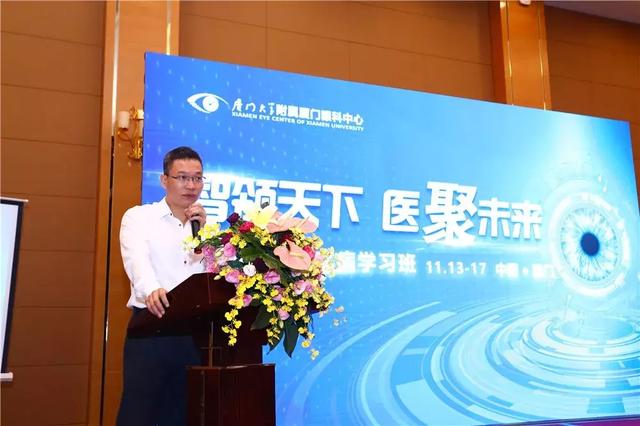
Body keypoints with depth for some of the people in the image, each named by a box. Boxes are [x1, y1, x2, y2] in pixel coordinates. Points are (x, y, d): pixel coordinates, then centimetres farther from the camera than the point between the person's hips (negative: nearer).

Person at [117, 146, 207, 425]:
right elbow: (137, 259, -16)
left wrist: (202, 230, -5)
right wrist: (151, 290, -36)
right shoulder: (138, 217, 3)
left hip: (195, 331, 4)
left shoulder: (207, 225, 14)